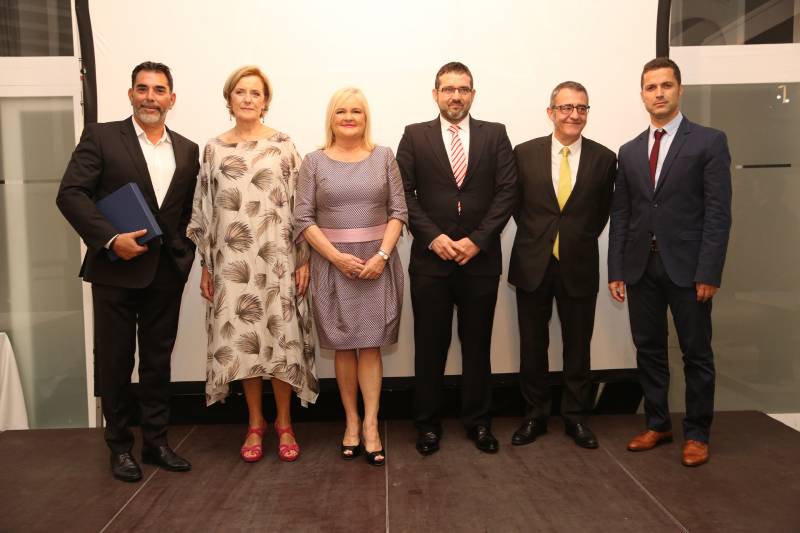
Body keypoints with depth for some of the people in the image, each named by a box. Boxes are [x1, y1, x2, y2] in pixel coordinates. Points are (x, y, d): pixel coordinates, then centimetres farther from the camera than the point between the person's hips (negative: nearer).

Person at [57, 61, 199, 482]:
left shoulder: (187, 150, 10)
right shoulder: (101, 137, -1)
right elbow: (70, 194, -9)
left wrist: (186, 255, -1)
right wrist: (111, 238, -18)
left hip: (166, 271, 3)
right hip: (116, 269, -3)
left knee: (158, 360, 12)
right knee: (115, 361, 7)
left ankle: (156, 441, 25)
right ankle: (120, 447, 22)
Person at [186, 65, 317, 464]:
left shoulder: (283, 145, 2)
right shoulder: (214, 149, 7)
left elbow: (301, 205, 0)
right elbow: (204, 211, 8)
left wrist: (304, 259, -4)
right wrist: (206, 265, 6)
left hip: (277, 258, -2)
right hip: (232, 261, 2)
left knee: (281, 336, 2)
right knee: (241, 338, 6)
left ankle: (284, 422, 20)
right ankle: (255, 422, 23)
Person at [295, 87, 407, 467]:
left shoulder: (384, 157, 5)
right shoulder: (314, 161, 3)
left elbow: (398, 212, 2)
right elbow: (303, 218, -2)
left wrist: (382, 254, -11)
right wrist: (336, 256, -12)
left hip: (377, 261, 0)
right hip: (332, 263, 0)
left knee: (370, 344, 1)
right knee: (343, 346, 6)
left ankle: (370, 424, 7)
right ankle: (351, 421, 17)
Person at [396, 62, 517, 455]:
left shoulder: (495, 134, 7)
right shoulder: (414, 136, 6)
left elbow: (506, 191, 0)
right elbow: (404, 194, 0)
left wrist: (477, 239, -10)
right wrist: (433, 237, -11)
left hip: (481, 258, 1)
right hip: (430, 258, 0)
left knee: (477, 345, 10)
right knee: (429, 346, 6)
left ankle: (478, 421, 25)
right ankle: (427, 423, 21)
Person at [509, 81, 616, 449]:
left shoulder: (604, 159, 0)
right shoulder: (525, 153, 0)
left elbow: (601, 211, 9)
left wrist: (581, 239, 4)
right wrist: (536, 236, 5)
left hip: (579, 266, 0)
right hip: (532, 264, 0)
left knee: (578, 346, 10)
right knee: (532, 345, 9)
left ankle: (575, 417, 26)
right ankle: (535, 415, 25)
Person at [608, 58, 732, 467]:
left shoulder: (709, 142, -1)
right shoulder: (629, 151, 11)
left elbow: (718, 213, -7)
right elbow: (619, 215, 8)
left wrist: (709, 272, -13)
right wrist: (616, 270, 3)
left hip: (687, 266, -4)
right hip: (640, 266, 4)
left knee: (696, 353, 6)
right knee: (649, 350, 11)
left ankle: (697, 433, 21)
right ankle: (657, 424, 26)